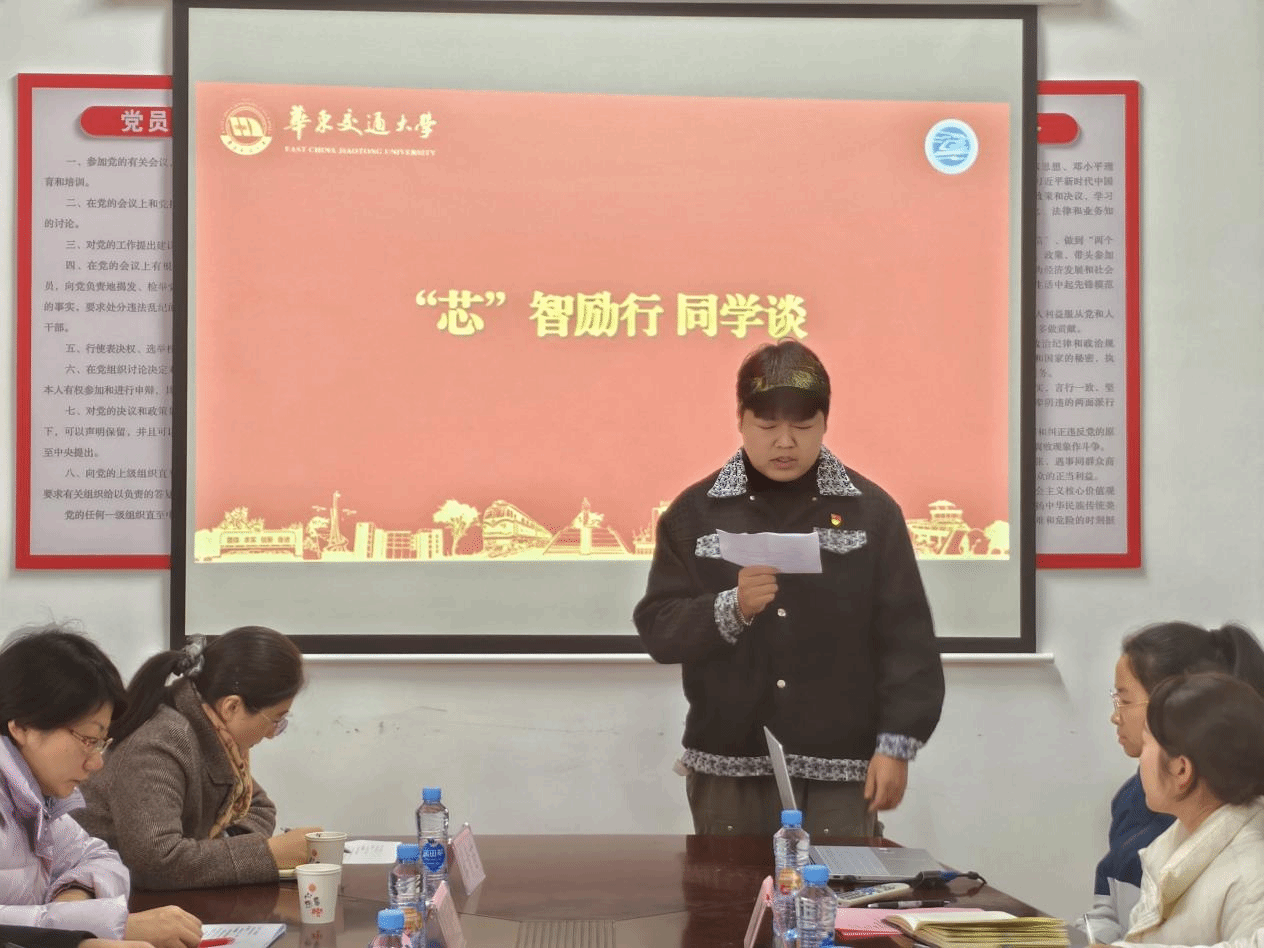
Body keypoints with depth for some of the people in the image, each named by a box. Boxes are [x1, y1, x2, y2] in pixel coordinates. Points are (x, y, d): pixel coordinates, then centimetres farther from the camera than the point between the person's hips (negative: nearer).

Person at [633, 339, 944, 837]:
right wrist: (731, 608, -18)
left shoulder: (871, 511, 1)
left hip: (840, 769, -1)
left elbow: (906, 639, 1)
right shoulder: (695, 512, 3)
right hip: (728, 767, 1)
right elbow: (658, 629, -1)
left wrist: (896, 744, -5)